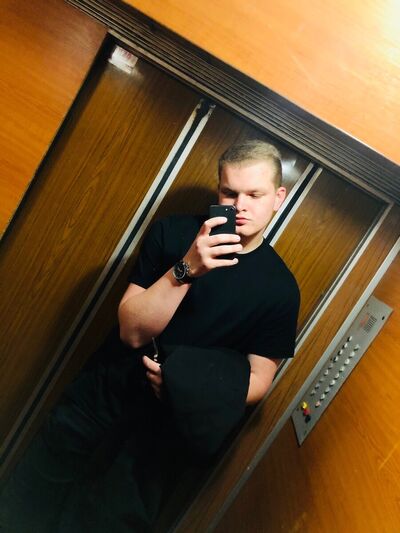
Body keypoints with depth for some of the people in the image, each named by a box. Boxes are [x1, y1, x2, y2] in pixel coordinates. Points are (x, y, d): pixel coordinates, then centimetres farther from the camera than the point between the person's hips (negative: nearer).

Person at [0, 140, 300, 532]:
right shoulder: (172, 232, -7)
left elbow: (258, 380, -5)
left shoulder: (280, 288, -8)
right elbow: (132, 331, -13)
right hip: (101, 395, 2)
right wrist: (186, 268, -27)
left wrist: (189, 387, -23)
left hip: (164, 425, -1)